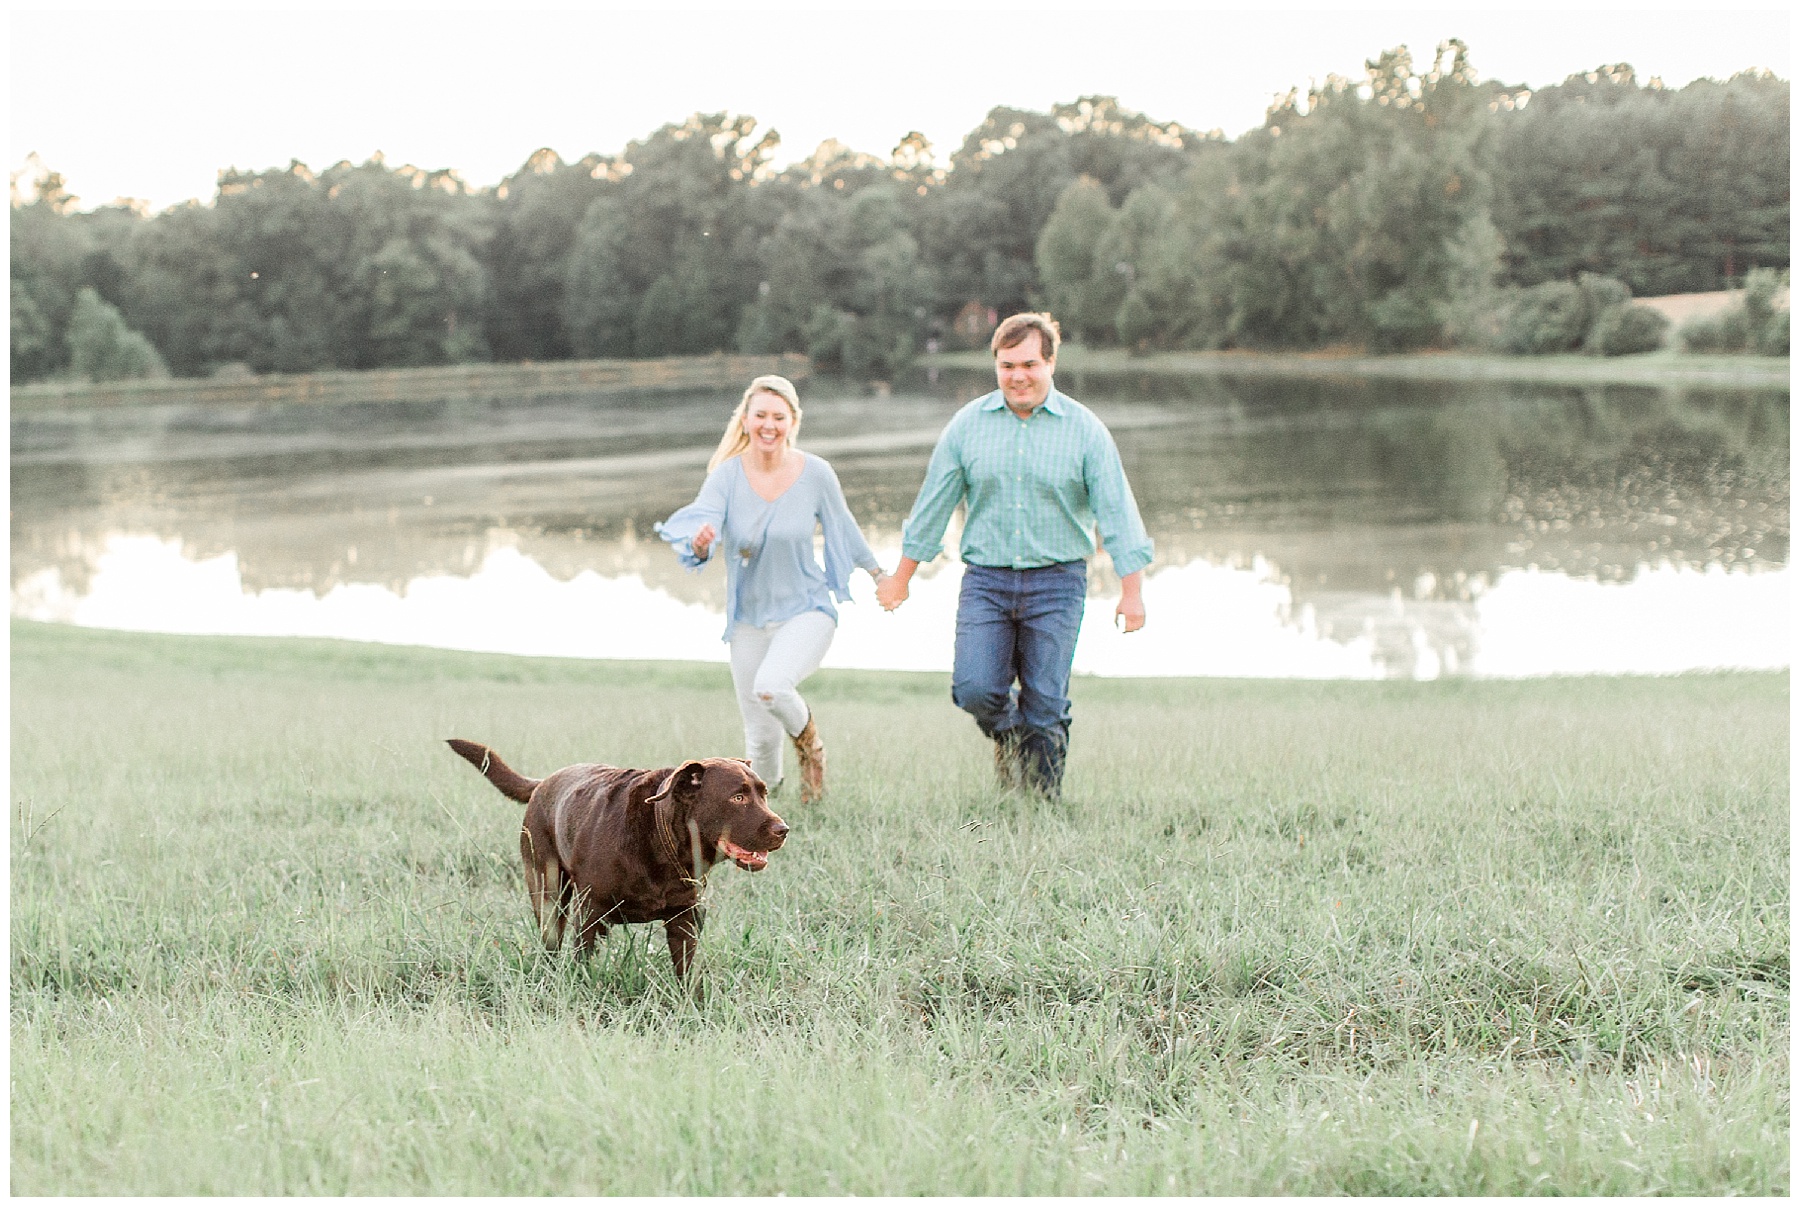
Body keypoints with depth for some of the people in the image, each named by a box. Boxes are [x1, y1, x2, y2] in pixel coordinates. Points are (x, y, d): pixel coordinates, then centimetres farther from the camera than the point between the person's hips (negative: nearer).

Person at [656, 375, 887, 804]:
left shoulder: (815, 473, -9)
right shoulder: (728, 476, -10)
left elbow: (843, 528, 7)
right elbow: (701, 519, -25)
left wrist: (877, 573, 20)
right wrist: (700, 542, -49)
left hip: (806, 611, -2)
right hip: (749, 619, 2)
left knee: (771, 686, -31)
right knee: (762, 736, 4)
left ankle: (808, 740, 3)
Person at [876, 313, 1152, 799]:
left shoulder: (1084, 429, -1)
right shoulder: (968, 425, 4)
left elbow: (1115, 509, -1)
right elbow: (933, 504, 11)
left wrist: (1131, 590, -8)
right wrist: (900, 579, 14)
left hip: (1057, 581, -1)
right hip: (986, 578, 1)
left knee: (1045, 702, -4)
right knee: (974, 689, -13)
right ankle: (1008, 734, 21)